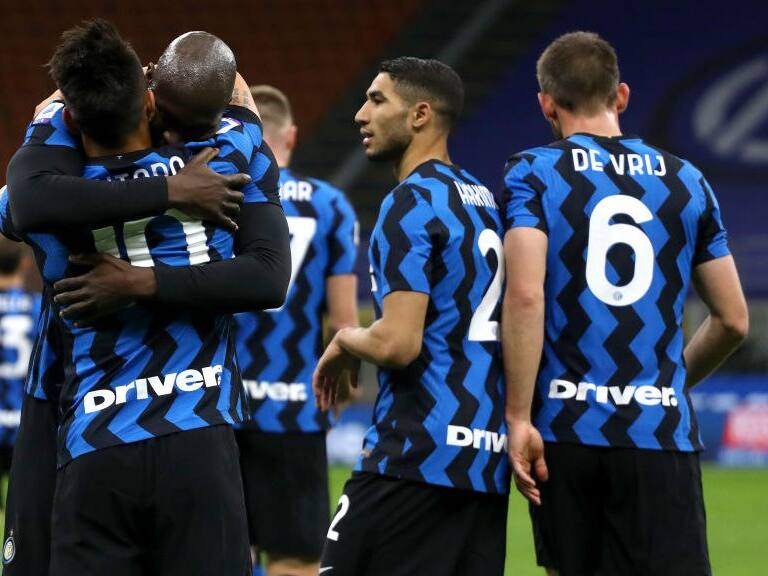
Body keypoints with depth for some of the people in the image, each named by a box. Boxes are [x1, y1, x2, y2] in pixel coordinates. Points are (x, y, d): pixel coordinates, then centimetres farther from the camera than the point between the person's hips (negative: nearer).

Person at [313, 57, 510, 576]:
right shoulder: (486, 201, 17)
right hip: (489, 458, 9)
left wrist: (346, 342, 0)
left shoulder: (411, 204, -10)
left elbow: (398, 344, -18)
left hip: (418, 454, -9)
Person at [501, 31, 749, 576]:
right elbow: (733, 320, 14)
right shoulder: (686, 182, 10)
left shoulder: (532, 173, 1)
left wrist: (519, 417, -11)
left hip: (565, 429, -1)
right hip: (660, 434, 1)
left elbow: (525, 295, -13)